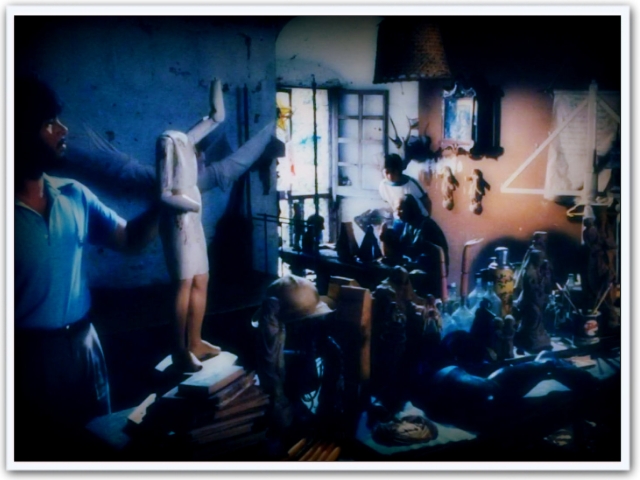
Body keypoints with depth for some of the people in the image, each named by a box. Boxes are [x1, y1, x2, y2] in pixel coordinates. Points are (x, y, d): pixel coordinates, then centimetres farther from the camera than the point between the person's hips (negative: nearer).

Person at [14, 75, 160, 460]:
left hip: (83, 344, 5)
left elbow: (130, 239, 7)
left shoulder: (74, 195, 0)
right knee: (38, 452, 13)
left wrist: (163, 200, -9)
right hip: (29, 355, -5)